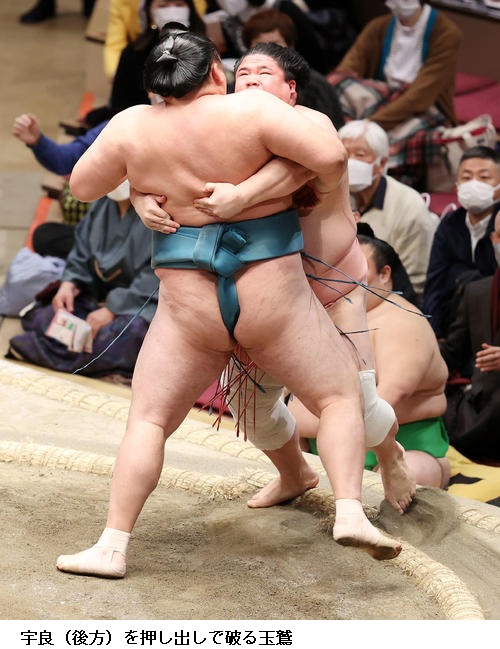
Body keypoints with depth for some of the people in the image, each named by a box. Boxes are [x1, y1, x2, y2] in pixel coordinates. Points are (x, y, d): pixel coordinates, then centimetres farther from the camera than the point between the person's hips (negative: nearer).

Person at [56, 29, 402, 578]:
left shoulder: (133, 126, -3)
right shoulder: (251, 111, -11)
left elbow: (81, 186, 10)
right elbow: (330, 155, -20)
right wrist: (324, 186, 1)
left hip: (190, 307, 2)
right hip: (272, 299, -1)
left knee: (147, 420, 10)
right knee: (340, 395, 13)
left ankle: (112, 547, 1)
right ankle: (349, 511, -6)